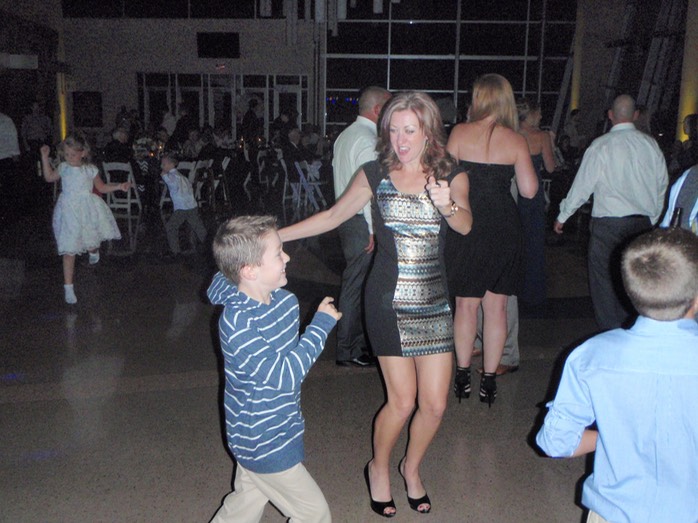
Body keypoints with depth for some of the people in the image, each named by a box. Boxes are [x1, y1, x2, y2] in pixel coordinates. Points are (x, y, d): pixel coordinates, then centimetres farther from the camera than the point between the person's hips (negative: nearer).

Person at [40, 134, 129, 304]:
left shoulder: (90, 170, -4)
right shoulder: (63, 168, 0)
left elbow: (101, 187, 9)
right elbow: (49, 177, 19)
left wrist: (119, 186, -1)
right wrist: (45, 157, 12)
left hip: (88, 211, 0)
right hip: (69, 211, 0)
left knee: (91, 243, 14)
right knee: (69, 251, -2)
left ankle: (94, 252, 56)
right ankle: (68, 287, 3)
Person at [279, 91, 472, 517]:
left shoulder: (451, 175, 0)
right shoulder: (375, 174, 0)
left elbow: (465, 226, -16)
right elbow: (334, 216, 9)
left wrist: (446, 203, -39)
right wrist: (276, 236, 5)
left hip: (434, 301, 2)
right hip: (389, 299, -2)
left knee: (435, 404, 4)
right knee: (402, 401, -2)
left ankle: (412, 468, 35)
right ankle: (379, 470, 28)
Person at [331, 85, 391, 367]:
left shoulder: (345, 135, 15)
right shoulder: (367, 140, -16)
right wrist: (374, 229, -18)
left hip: (345, 216, 10)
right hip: (361, 222, -10)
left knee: (355, 282, 17)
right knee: (355, 284, -3)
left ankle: (357, 341, 28)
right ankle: (347, 350, 6)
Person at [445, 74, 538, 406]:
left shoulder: (460, 133, -4)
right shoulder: (516, 141, -2)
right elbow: (529, 190, -3)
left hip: (466, 225, -1)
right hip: (503, 226, 1)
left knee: (466, 304, 11)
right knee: (496, 306, 9)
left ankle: (462, 376, 20)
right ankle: (489, 379, 15)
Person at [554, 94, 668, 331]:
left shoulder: (601, 145, -8)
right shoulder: (651, 145, 5)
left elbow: (582, 185, -5)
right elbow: (662, 185, 12)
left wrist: (562, 216, 7)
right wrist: (652, 219, 24)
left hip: (608, 224, -4)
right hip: (643, 223, 5)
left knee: (605, 282, 3)